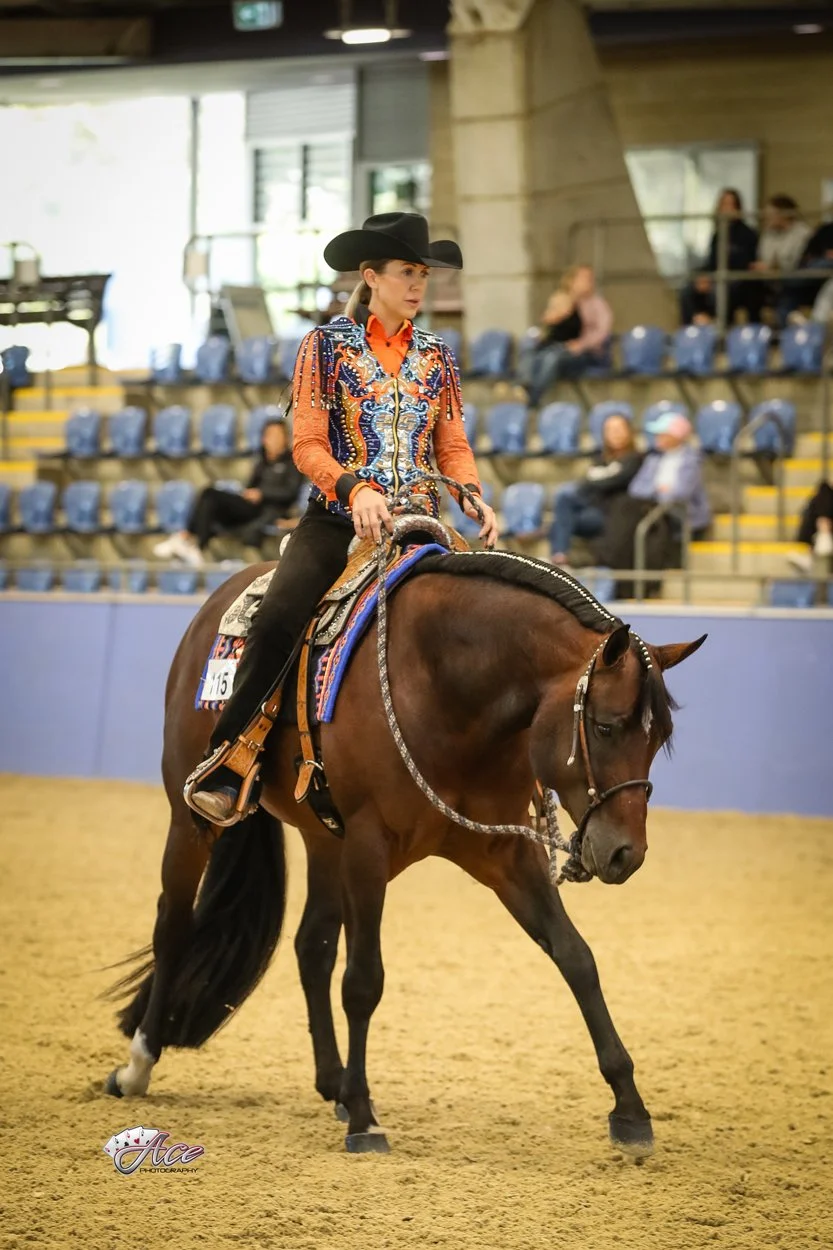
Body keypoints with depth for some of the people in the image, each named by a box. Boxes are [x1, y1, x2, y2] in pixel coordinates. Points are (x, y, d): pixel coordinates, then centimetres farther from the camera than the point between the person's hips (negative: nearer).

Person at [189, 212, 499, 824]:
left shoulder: (437, 355, 14)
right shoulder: (328, 345, 3)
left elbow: (453, 447, 12)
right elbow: (308, 444, -4)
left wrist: (474, 496, -9)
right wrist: (356, 488, -22)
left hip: (419, 523, 4)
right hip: (338, 520, -3)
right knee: (279, 619, -28)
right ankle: (223, 772, -21)